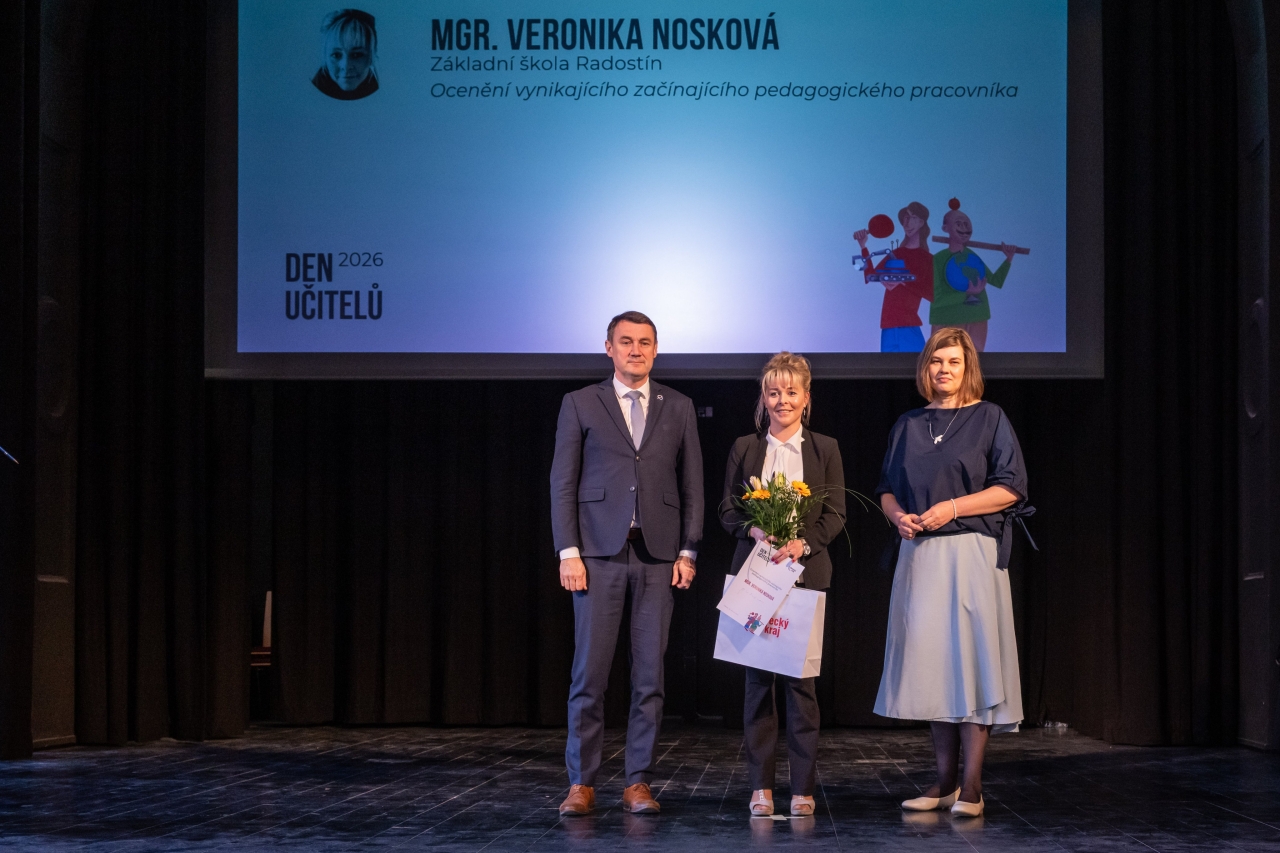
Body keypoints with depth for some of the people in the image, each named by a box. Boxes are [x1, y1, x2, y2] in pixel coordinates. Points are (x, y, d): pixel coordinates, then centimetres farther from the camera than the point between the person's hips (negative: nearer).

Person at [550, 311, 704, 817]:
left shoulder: (678, 408, 12)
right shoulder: (580, 404, 7)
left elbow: (692, 485, 11)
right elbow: (563, 483, 3)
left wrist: (688, 552, 2)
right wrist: (568, 552, -6)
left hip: (658, 555, 2)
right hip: (599, 552, -2)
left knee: (650, 674, 2)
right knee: (590, 671, -3)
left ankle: (638, 783, 9)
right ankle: (582, 783, 4)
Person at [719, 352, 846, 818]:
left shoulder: (825, 449, 9)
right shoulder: (744, 448, 11)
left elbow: (835, 514, 4)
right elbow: (727, 509, 9)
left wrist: (802, 543, -14)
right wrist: (754, 530, -12)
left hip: (805, 573, -1)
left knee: (801, 679, -3)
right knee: (758, 678, 1)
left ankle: (803, 788, 1)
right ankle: (760, 785, 5)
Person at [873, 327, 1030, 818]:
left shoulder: (988, 419, 3)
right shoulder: (908, 426, 15)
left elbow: (1010, 487, -4)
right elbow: (888, 489, 19)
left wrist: (952, 507, -13)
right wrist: (898, 515, -3)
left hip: (971, 552, -4)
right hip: (919, 554, 4)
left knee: (970, 658, -7)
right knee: (930, 661, 3)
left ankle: (971, 787, -5)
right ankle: (945, 781, 9)